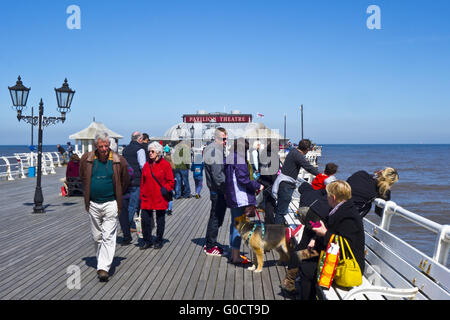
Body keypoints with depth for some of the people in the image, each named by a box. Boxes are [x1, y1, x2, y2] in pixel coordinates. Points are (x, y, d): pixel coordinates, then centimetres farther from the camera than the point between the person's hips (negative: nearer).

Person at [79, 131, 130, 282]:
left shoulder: (118, 161, -5)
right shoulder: (87, 159, -1)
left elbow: (125, 181, 8)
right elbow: (83, 177, 17)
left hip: (111, 204, -3)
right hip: (93, 204, 3)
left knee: (108, 237, -8)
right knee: (97, 237, 14)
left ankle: (103, 268, -10)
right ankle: (102, 261, 33)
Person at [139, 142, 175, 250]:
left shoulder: (165, 165, -3)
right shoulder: (147, 165, 9)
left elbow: (171, 181, -1)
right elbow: (142, 182, 12)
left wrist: (166, 188, -17)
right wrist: (142, 195, 7)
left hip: (160, 199, -3)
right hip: (147, 198, 3)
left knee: (160, 221, 7)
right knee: (145, 219, 0)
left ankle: (159, 242, 22)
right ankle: (147, 241, 16)